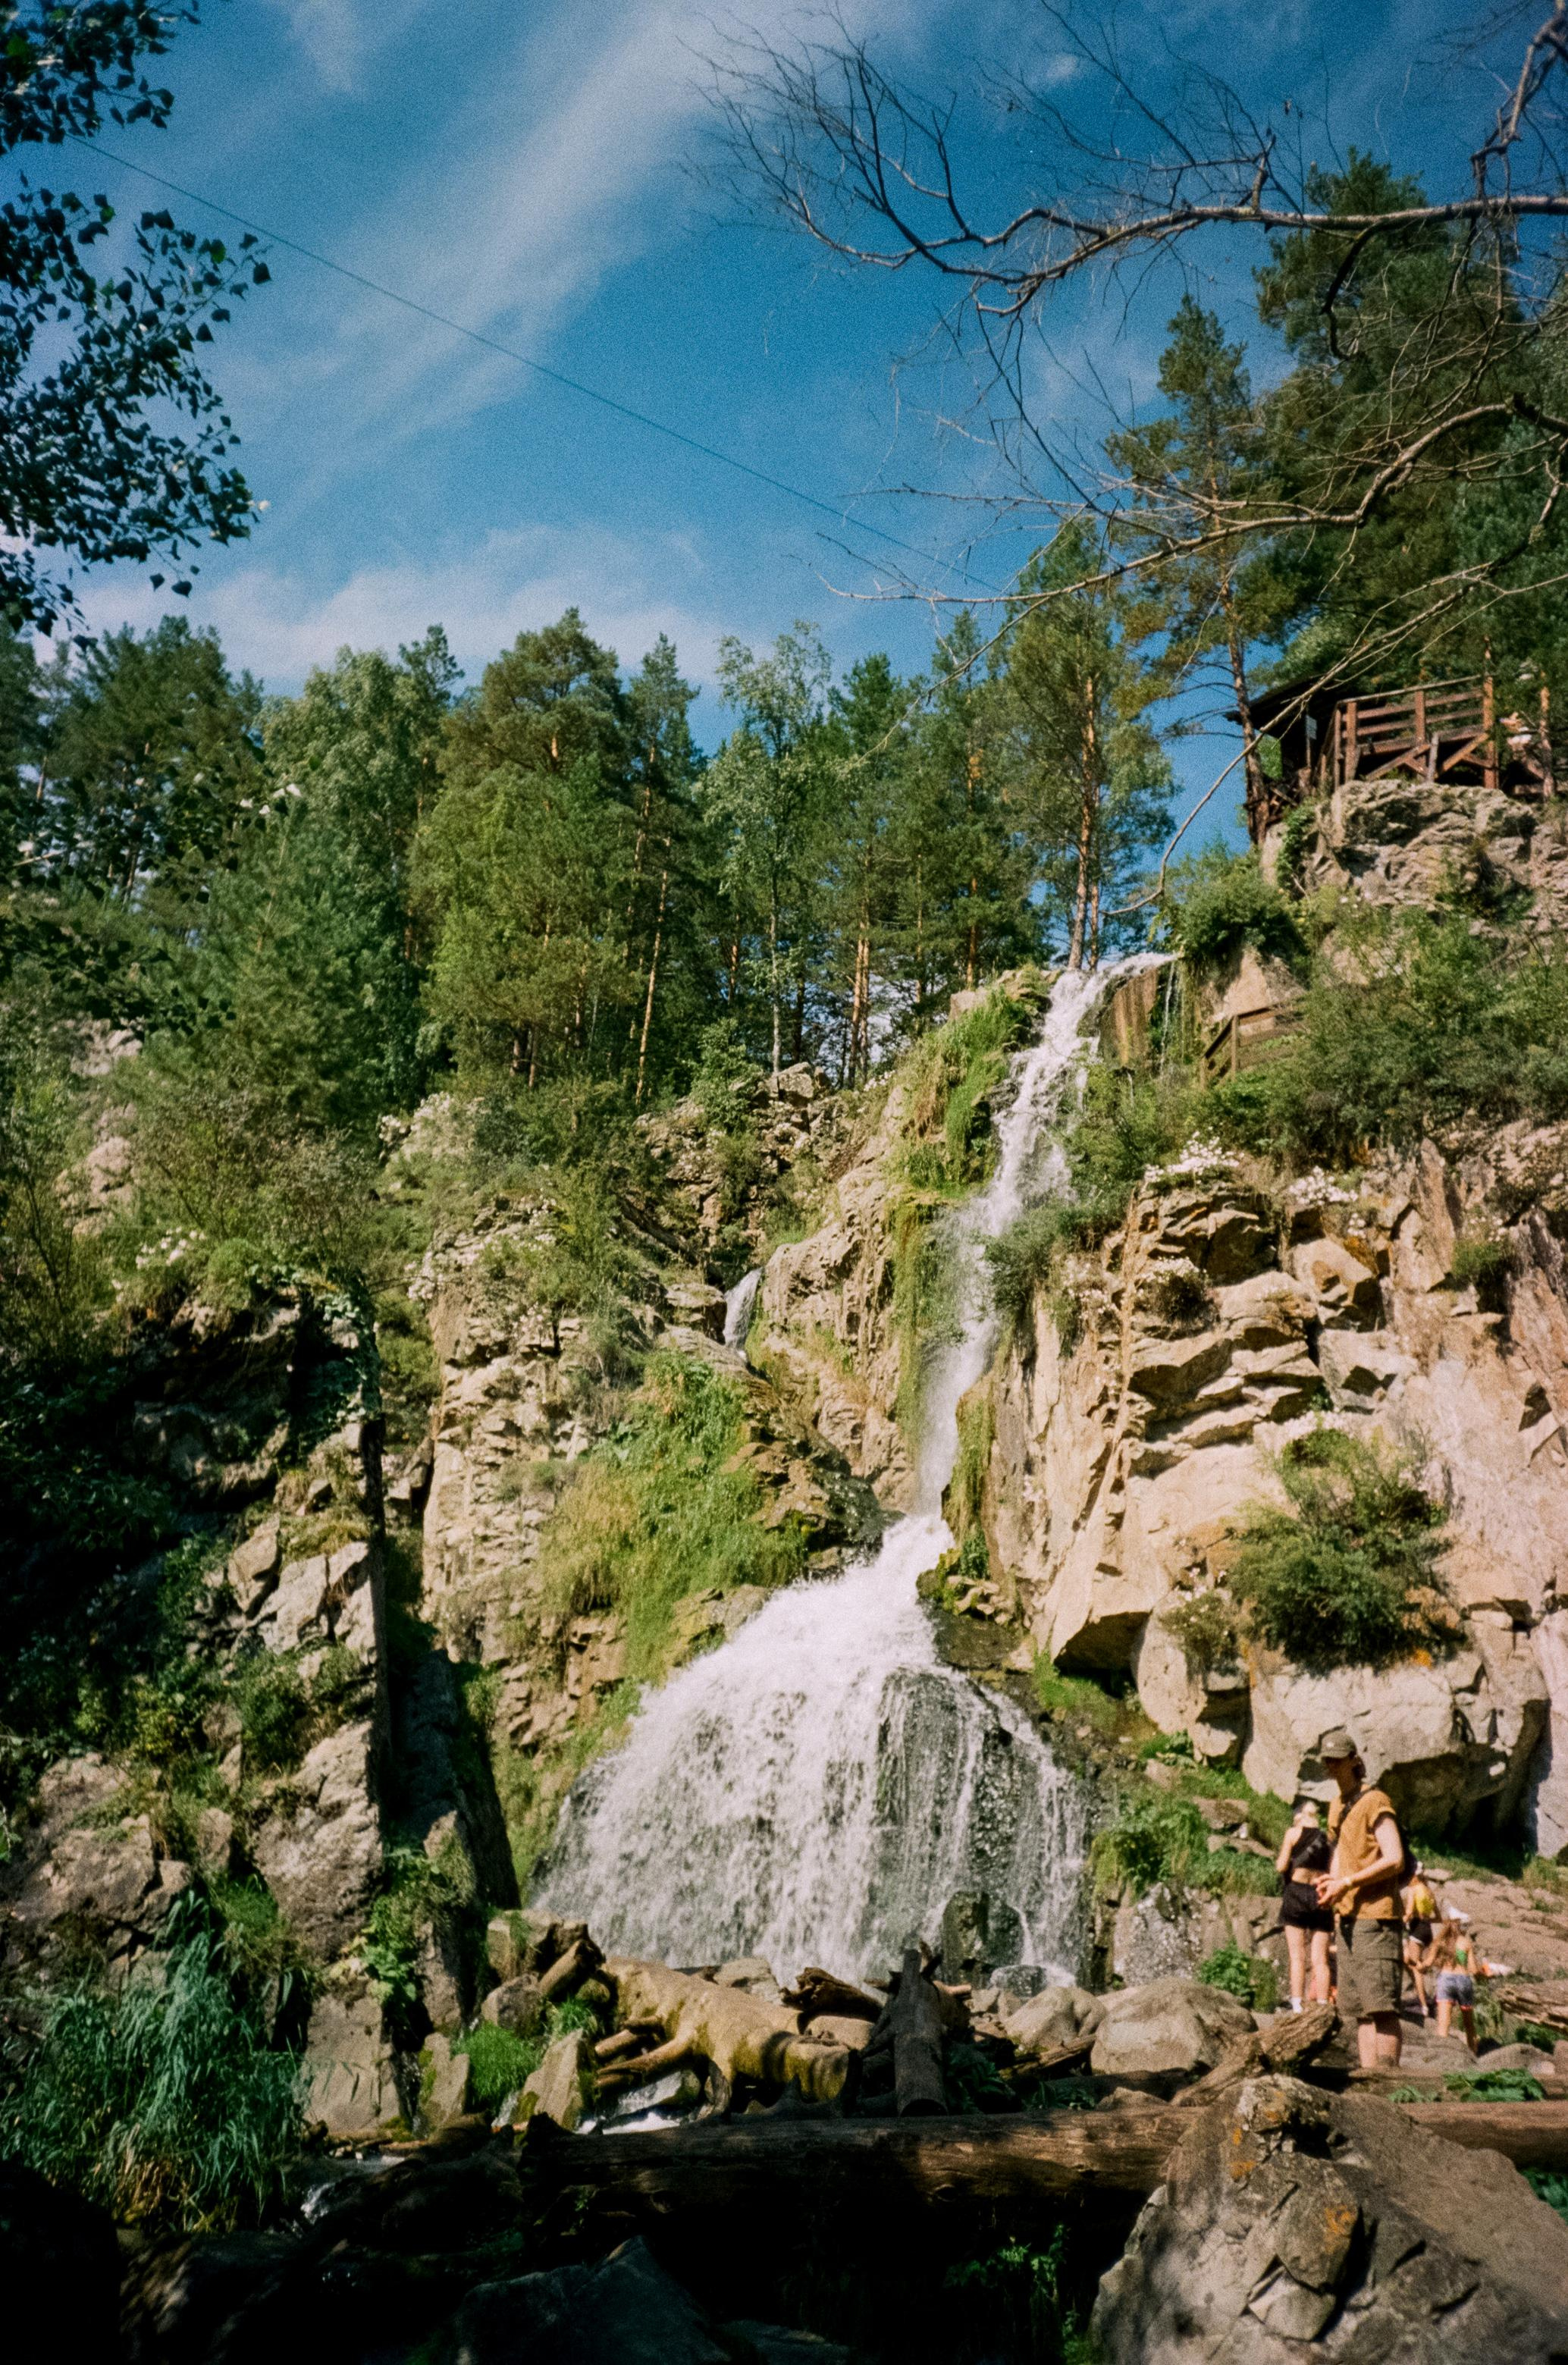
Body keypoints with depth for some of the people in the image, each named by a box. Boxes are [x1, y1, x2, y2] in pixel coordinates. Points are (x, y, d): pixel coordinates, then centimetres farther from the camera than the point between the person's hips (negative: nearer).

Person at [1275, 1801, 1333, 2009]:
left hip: (1296, 1892, -3)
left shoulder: (1293, 1832, 3)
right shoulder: (1327, 1836, 12)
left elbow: (1282, 1867, -3)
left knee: (1297, 1956, -2)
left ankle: (1297, 2008, -11)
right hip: (1321, 1895, 3)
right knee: (1320, 1959, 2)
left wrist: (1278, 1860, 18)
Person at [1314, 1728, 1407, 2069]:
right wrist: (1329, 1880, 6)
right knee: (1359, 2010, 8)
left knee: (1382, 2006, -10)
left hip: (1375, 1916, -9)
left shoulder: (1375, 1802, -7)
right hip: (1346, 1918, 9)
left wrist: (1347, 1882, -17)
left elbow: (1395, 1860, -15)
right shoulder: (1337, 1807, 19)